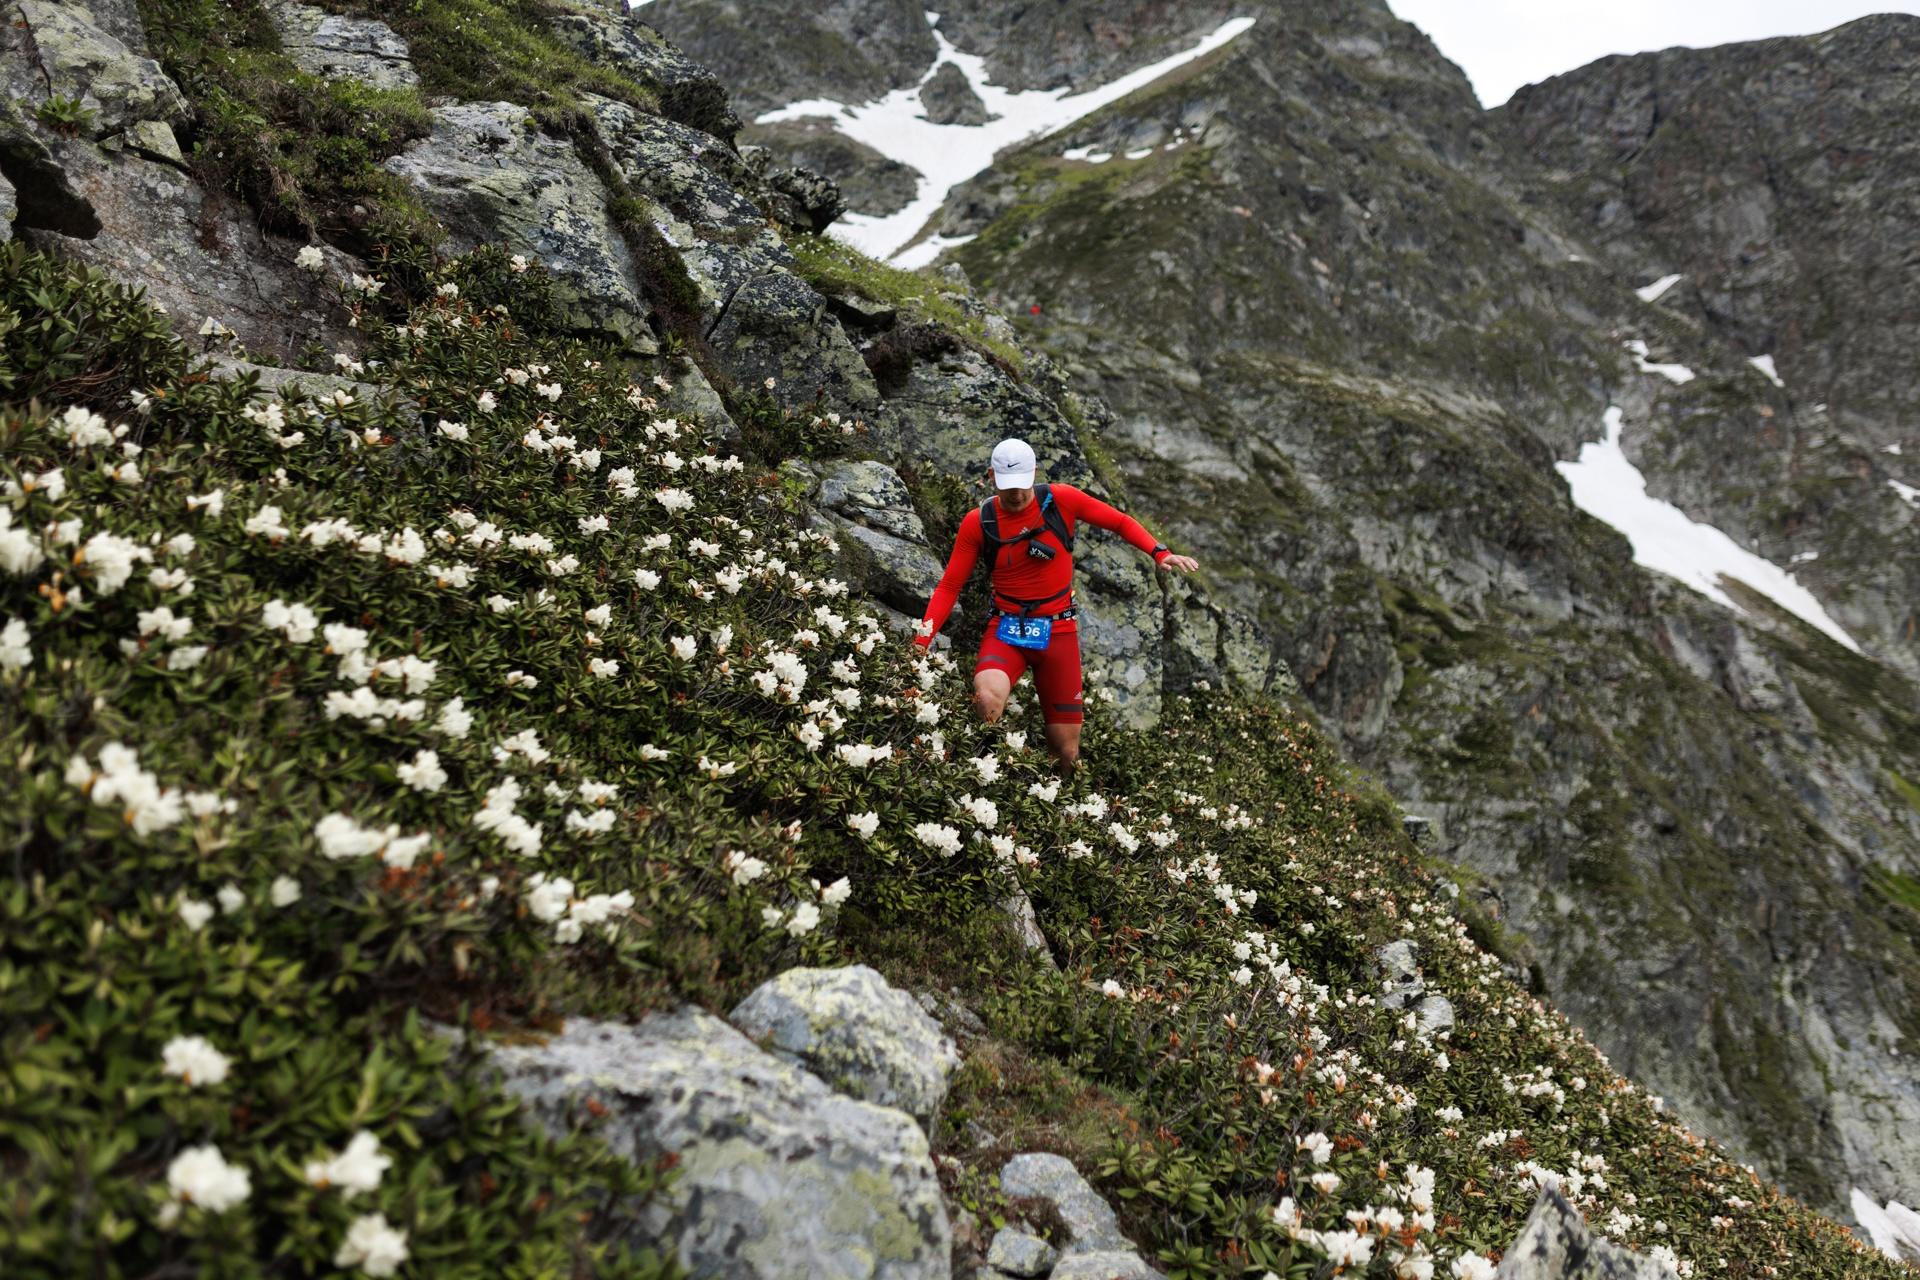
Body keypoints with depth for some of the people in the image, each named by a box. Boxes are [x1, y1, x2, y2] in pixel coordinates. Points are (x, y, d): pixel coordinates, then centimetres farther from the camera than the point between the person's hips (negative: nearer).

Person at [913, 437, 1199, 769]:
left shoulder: (1061, 499, -5)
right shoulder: (978, 522, -4)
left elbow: (1121, 522, 3)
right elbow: (949, 586, -2)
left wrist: (1159, 553, -14)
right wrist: (922, 640, -14)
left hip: (1058, 632, 1)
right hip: (1006, 631, -1)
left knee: (1067, 749, 3)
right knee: (987, 698, -35)